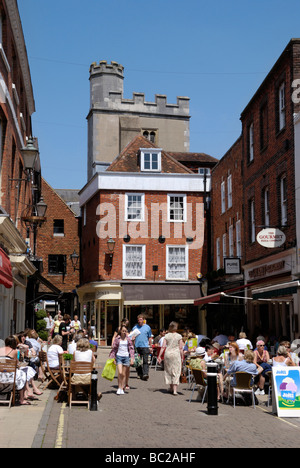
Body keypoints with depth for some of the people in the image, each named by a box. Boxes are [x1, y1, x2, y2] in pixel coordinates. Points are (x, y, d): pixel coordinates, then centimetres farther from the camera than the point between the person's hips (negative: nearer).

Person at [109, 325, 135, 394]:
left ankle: (122, 388, 14)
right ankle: (119, 387, 1)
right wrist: (112, 358, 4)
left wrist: (132, 358, -4)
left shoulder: (128, 339, 3)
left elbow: (131, 349, 4)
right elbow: (114, 348, 7)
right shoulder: (117, 339, 1)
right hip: (119, 356, -1)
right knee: (120, 373, -12)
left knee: (124, 374, 4)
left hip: (126, 357, 1)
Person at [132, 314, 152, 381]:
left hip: (145, 346, -2)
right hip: (137, 346, 2)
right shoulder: (135, 327, 8)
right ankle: (140, 374, 19)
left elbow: (150, 337, 10)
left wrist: (149, 345, 5)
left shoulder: (147, 327, 5)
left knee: (145, 361, -11)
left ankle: (145, 374, -19)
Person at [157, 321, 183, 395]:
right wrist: (182, 357, 6)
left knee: (168, 371, 15)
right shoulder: (179, 336, -1)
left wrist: (159, 356, 4)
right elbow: (181, 348, -3)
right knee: (176, 371, 0)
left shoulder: (167, 336, 3)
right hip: (176, 354, -2)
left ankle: (171, 388, 25)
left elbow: (163, 347, 0)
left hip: (168, 353, 2)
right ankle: (174, 390, -7)